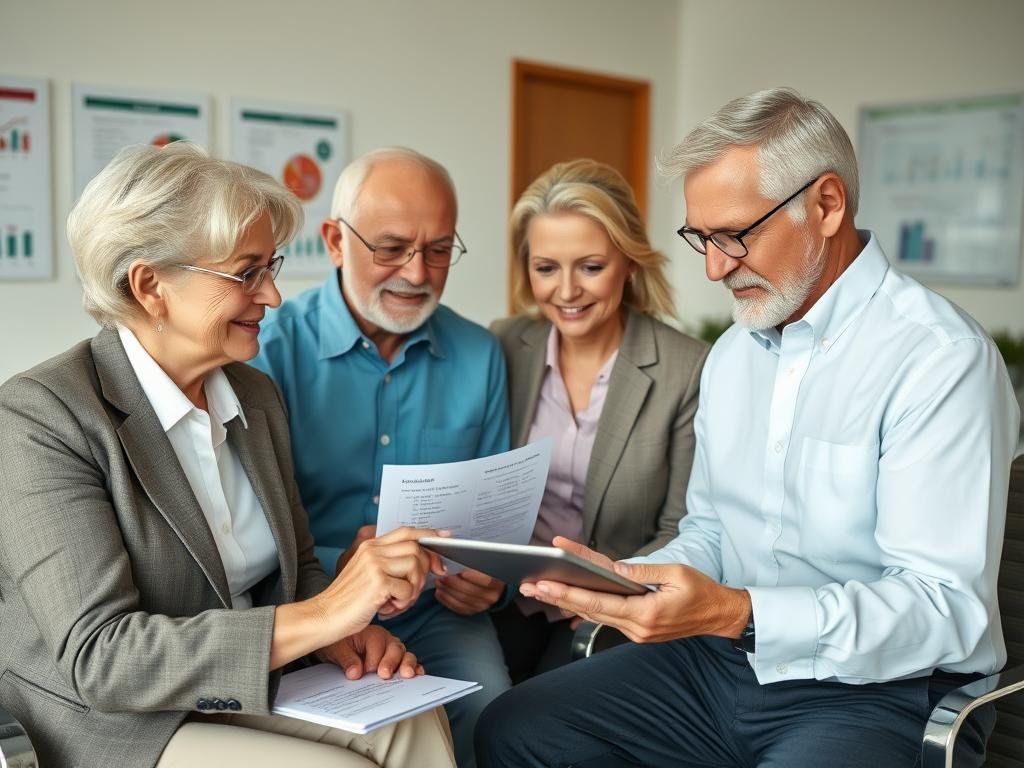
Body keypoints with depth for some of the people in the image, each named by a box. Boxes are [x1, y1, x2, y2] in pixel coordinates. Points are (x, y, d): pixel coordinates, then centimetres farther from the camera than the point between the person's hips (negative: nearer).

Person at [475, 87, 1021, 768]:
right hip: (724, 660, 7)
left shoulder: (940, 357, -15)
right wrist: (623, 581, -4)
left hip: (878, 691, -7)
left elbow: (949, 607, -21)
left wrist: (737, 615, -31)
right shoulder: (731, 353, 11)